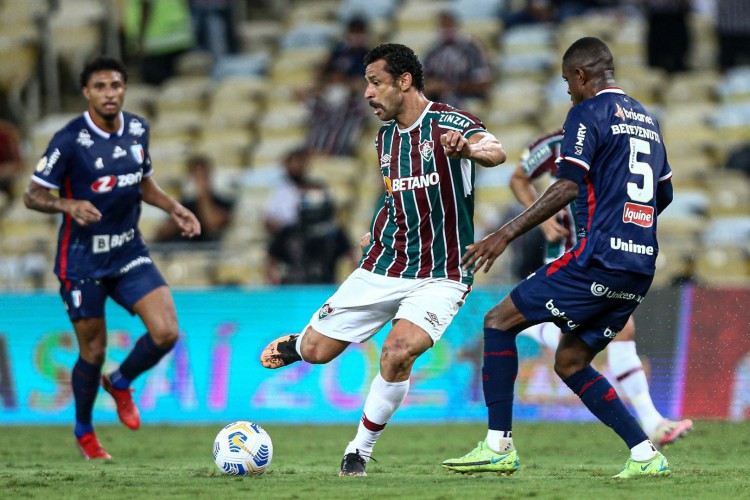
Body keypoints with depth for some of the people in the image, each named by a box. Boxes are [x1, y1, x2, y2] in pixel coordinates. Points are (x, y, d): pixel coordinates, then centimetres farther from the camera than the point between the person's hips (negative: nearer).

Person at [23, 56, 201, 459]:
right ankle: (83, 429, 29)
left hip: (129, 252, 4)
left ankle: (120, 383, 19)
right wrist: (69, 205, -30)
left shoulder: (138, 130, 2)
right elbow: (33, 195, -12)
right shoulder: (69, 140, -16)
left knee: (165, 332, -12)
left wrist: (174, 209, 3)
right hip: (82, 260, -4)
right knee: (93, 351, 3)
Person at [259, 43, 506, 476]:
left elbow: (496, 152, -34)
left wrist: (467, 149, -55)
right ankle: (292, 345, 42)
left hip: (440, 275, -6)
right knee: (316, 352, 3)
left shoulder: (448, 124, -13)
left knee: (399, 352, -28)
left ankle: (360, 451, -7)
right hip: (383, 267, 6)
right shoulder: (385, 137, 9)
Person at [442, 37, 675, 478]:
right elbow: (664, 193, 28)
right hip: (641, 266, 8)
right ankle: (646, 455, 6)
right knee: (571, 362, 16)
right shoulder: (646, 119, 20)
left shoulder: (589, 113, -5)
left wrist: (506, 235, -13)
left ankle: (499, 445, -5)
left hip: (599, 259, -8)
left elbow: (567, 188, -15)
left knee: (500, 321, 1)